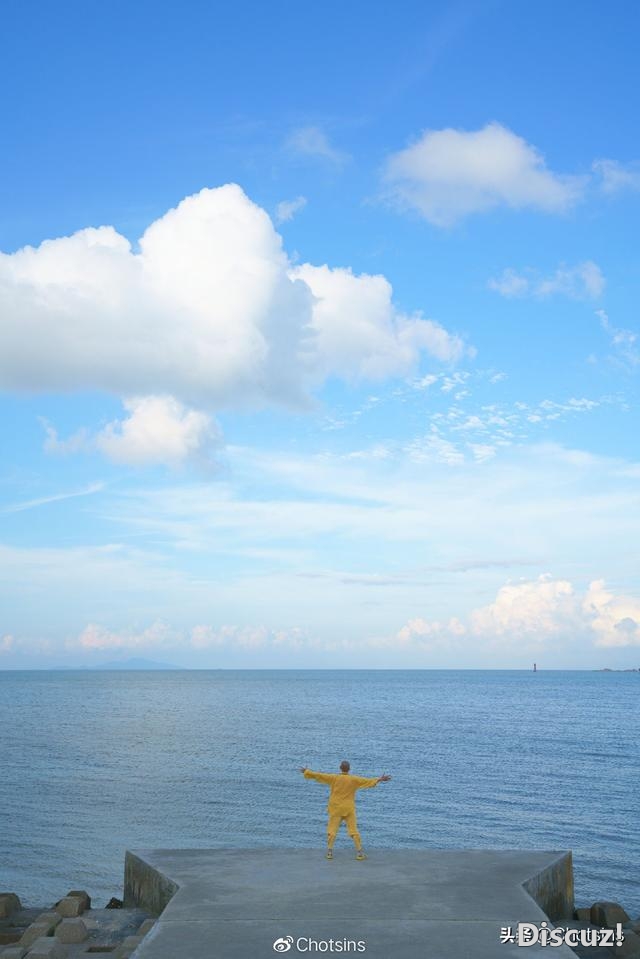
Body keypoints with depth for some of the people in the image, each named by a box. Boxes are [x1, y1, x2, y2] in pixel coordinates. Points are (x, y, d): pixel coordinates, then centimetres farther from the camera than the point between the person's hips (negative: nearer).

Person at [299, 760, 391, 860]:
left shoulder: (334, 778, -4)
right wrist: (379, 779, 5)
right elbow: (368, 781, -3)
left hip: (336, 809, 0)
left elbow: (319, 775, -1)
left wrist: (306, 772, 9)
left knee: (332, 830, 7)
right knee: (353, 830, 4)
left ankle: (329, 852, 3)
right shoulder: (354, 780, -5)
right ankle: (359, 853, 3)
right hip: (349, 809, 0)